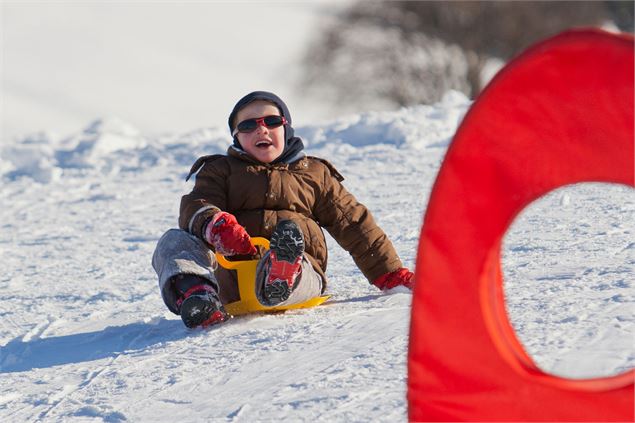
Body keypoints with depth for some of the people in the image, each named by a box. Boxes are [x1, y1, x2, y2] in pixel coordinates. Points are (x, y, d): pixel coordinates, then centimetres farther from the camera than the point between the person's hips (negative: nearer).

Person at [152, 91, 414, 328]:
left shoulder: (315, 173, 28)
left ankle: (277, 282, -74)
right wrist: (215, 226, -20)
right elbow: (195, 206, 6)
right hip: (227, 271, 1)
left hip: (300, 262, -1)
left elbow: (356, 226, 28)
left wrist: (390, 274, 21)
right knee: (175, 241, -25)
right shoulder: (221, 170, 26)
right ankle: (195, 292, -58)